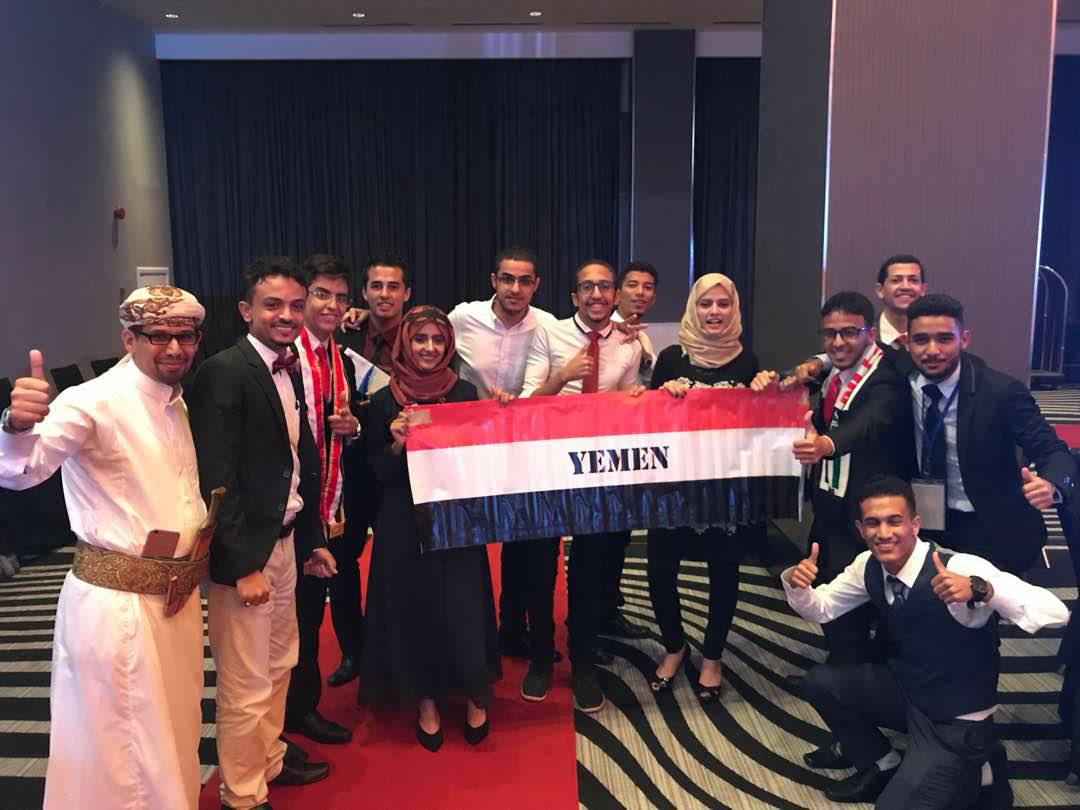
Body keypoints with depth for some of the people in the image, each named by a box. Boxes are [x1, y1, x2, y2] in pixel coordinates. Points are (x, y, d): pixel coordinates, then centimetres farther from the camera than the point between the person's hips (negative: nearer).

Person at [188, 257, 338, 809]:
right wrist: (244, 565, -19)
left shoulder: (289, 371, 9)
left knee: (279, 665, 22)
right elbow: (216, 479, -20)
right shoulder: (223, 372, -16)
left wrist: (312, 540, 14)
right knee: (246, 685, 4)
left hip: (285, 540, 9)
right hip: (245, 550, -8)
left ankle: (269, 761, 42)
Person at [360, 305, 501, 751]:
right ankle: (425, 700, 26)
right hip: (403, 523, 0)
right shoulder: (384, 401, -1)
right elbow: (379, 472, 0)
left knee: (463, 607, 2)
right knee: (412, 608, 7)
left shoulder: (464, 392, 1)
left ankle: (475, 697, 24)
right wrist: (396, 444, -19)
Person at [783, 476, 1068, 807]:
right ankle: (884, 765, 15)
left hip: (956, 720, -6)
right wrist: (796, 583, -20)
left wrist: (980, 589, -54)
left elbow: (1055, 612, -37)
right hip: (905, 690, 6)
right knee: (821, 682, -8)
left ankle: (976, 775, 13)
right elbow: (820, 608, 3)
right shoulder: (868, 566, -9)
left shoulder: (961, 569, -29)